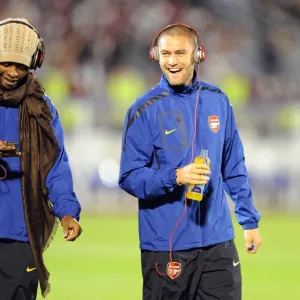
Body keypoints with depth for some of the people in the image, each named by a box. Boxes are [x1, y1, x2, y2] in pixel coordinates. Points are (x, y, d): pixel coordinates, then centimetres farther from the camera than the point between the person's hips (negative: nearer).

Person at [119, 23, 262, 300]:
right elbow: (129, 178, -8)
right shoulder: (145, 110, -6)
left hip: (218, 241, 3)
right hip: (166, 245, -3)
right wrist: (175, 177, -23)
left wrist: (250, 220, 12)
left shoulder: (218, 101, 6)